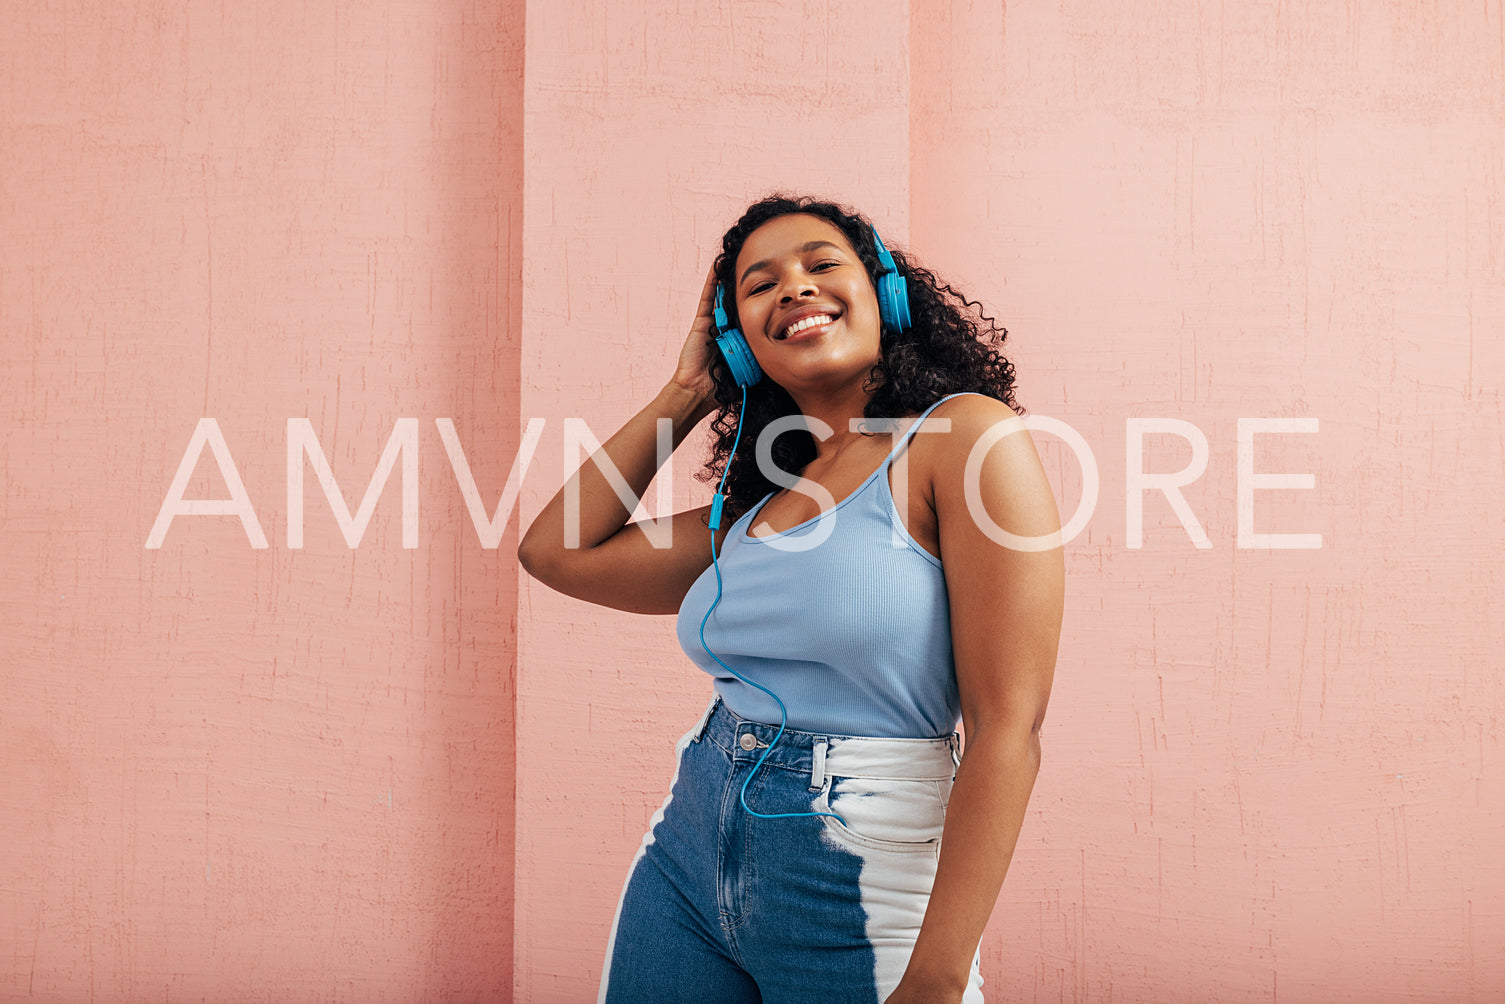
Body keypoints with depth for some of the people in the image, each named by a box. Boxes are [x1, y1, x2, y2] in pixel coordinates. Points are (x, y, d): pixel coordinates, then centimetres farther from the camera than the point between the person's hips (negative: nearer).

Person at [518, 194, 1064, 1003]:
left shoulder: (967, 433, -9)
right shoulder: (751, 508, 9)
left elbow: (1007, 728, -15)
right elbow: (556, 551, 13)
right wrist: (685, 391, 13)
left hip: (860, 894, -6)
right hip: (685, 866, 6)